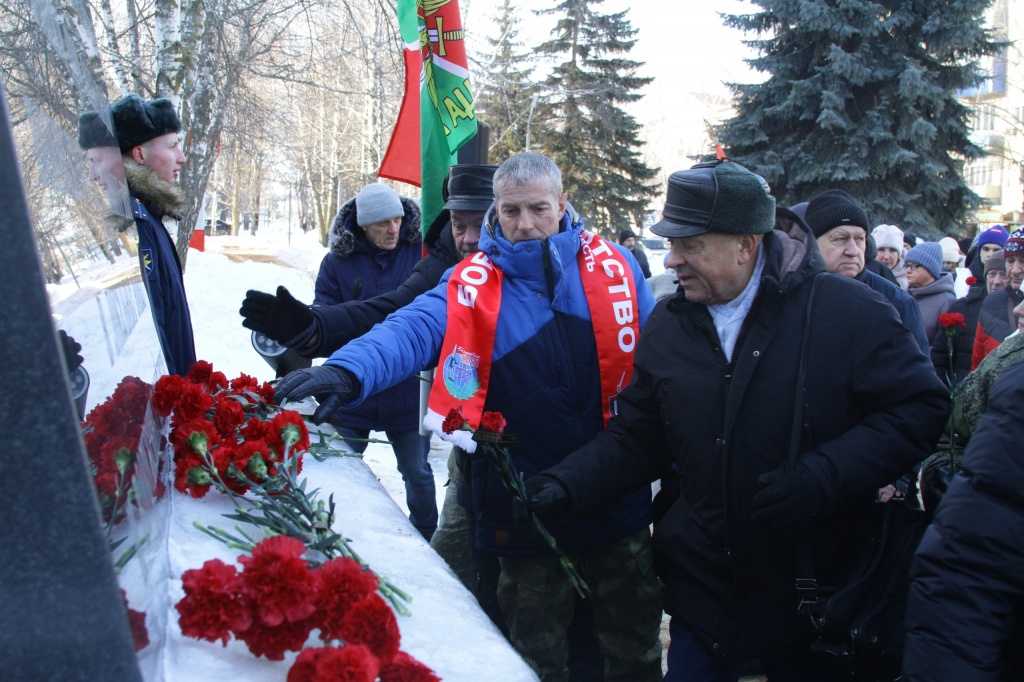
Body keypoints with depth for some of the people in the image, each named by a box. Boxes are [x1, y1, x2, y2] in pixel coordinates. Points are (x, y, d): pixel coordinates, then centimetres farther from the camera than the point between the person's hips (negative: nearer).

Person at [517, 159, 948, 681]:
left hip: (813, 594, -3)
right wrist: (564, 486, -9)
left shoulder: (845, 312, -12)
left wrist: (820, 478, -23)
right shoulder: (667, 326, 2)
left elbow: (920, 407, -13)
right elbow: (635, 439, 6)